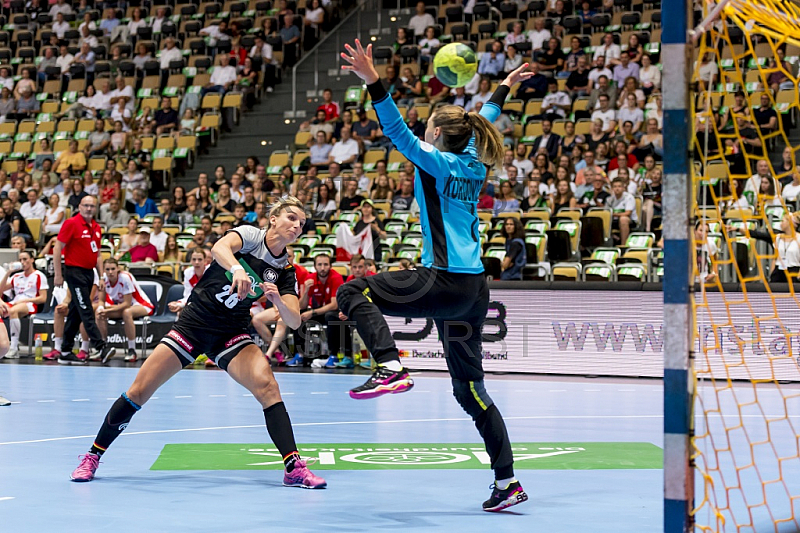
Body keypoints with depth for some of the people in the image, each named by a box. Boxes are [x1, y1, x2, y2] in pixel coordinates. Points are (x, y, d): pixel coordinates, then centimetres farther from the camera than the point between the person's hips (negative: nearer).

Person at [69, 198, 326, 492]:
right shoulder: (250, 234, -8)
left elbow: (294, 321, -6)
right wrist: (238, 269, -52)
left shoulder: (286, 272, 2)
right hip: (194, 321, -3)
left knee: (266, 385, -23)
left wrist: (278, 301, -27)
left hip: (231, 334, 3)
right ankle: (92, 457, 10)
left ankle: (294, 468, -21)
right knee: (139, 391, -7)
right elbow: (219, 248, -31)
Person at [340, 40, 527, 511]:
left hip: (445, 284, -8)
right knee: (470, 388, 11)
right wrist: (503, 90, 49)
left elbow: (399, 133, -17)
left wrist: (374, 83, -23)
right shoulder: (474, 165, 16)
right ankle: (507, 483, 8)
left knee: (354, 292, -3)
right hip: (474, 290, 8)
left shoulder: (438, 162, -4)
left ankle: (391, 368, -22)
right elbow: (483, 124, 35)